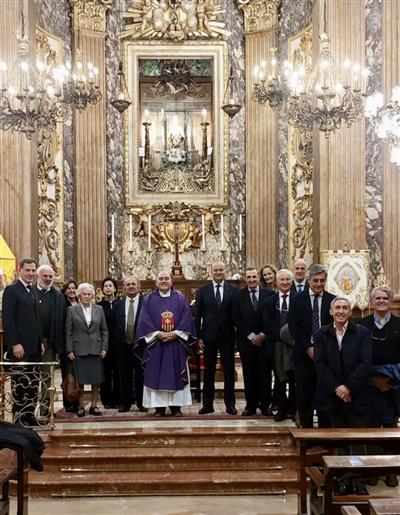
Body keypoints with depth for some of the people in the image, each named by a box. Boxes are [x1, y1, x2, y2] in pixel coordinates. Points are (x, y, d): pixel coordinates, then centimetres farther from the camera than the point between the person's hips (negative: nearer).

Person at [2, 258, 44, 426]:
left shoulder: (33, 291, 16)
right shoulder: (11, 290, -7)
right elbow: (7, 319, -14)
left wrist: (40, 341, 13)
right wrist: (15, 344, -18)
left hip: (34, 347, 7)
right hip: (20, 347, -7)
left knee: (33, 384, 8)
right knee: (20, 384, -1)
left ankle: (29, 416, 15)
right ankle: (19, 419, 7)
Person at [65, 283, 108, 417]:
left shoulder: (99, 309, 8)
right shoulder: (72, 310, 2)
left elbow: (104, 330, 9)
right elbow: (68, 332, 1)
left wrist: (104, 348, 1)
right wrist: (69, 350, -6)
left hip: (96, 349, 2)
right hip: (79, 350, -2)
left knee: (97, 380, 4)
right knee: (80, 380, 1)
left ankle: (94, 405, 14)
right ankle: (81, 406, 12)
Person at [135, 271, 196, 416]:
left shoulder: (180, 298, 7)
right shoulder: (149, 300, 6)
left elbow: (187, 318, -1)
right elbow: (144, 321, -1)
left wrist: (176, 333, -13)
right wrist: (157, 334, -13)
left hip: (176, 343, 0)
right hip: (155, 343, 0)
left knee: (176, 375, 2)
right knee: (156, 375, 0)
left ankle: (176, 407, 8)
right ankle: (159, 407, 7)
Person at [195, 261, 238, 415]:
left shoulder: (233, 290, 2)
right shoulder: (202, 291, 3)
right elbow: (198, 315, 3)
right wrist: (198, 336, -3)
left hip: (227, 336, 0)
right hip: (209, 336, 0)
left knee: (229, 371, 5)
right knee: (208, 371, 7)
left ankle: (230, 404, 13)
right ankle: (207, 404, 15)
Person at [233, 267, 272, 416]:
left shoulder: (268, 294, 2)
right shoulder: (238, 296, 4)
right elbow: (237, 319, 0)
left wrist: (262, 335, -7)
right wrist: (251, 336, -7)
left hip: (264, 340, 0)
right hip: (246, 341, 0)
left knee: (265, 374, 3)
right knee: (249, 374, 4)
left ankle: (265, 405, 12)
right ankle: (251, 405, 11)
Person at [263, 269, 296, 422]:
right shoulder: (269, 301, 8)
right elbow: (266, 324, -1)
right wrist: (282, 334, -13)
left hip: (295, 344, -2)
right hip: (276, 345, 2)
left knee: (294, 379, 5)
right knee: (280, 379, 8)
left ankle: (293, 409, 16)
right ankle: (282, 409, 15)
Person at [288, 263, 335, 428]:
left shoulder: (332, 300, 3)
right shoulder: (298, 299, 2)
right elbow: (293, 327, -3)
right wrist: (308, 347, -11)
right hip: (304, 353, 0)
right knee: (304, 394, 5)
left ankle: (324, 429, 14)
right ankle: (306, 426, 17)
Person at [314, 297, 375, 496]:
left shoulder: (362, 333, -1)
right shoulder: (321, 335, 5)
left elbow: (366, 363, -8)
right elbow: (319, 364, -2)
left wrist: (349, 387, -14)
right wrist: (336, 388, -12)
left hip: (358, 396, -2)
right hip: (332, 396, 2)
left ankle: (361, 483, 12)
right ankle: (343, 481, 17)